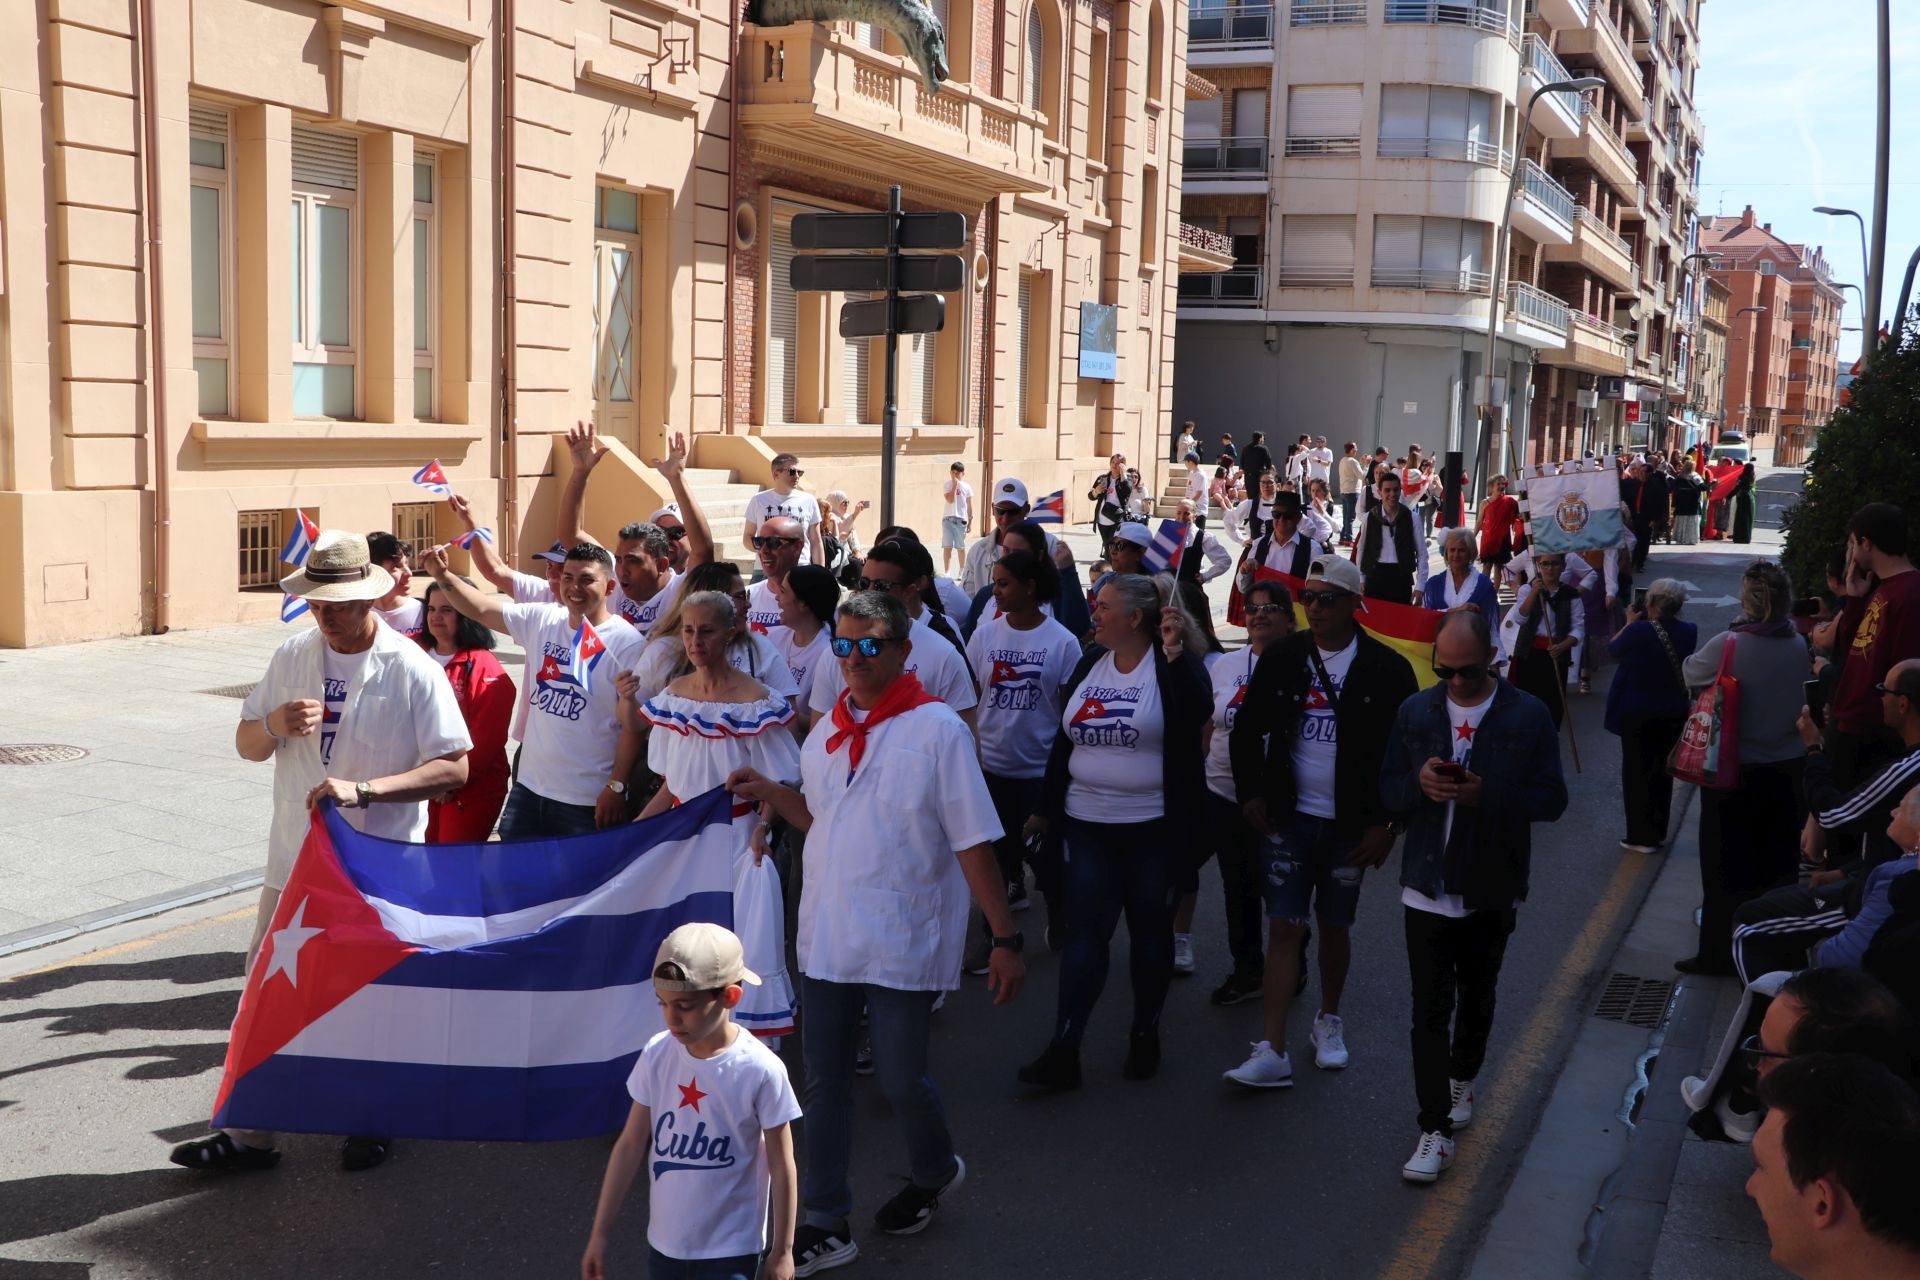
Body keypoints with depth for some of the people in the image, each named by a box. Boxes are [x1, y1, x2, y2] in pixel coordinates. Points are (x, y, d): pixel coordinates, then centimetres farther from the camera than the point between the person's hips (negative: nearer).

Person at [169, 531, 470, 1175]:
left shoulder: (412, 670, -13)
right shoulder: (292, 656, 2)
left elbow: (454, 768, -16)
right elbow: (246, 745, 9)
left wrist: (363, 790, -26)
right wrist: (275, 724, -15)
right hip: (295, 857, 4)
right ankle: (249, 1131, 21)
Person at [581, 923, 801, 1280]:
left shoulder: (760, 1070, -20)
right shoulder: (657, 1056, -9)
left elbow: (781, 1165, -11)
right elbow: (631, 1145, 0)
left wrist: (782, 1250, -6)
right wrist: (600, 1232, 3)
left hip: (730, 1248, -4)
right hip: (665, 1239, 4)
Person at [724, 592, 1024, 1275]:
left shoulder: (936, 729, -12)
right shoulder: (827, 735, 7)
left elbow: (973, 842, -12)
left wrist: (1005, 938, -13)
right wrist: (770, 793, 2)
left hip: (902, 943, -5)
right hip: (827, 936, 6)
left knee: (901, 1079, 6)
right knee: (824, 1079, 10)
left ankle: (935, 1172, 38)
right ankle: (825, 1224, 23)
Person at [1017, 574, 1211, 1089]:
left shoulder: (1174, 667, -7)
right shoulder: (1090, 664, 9)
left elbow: (1196, 715, -26)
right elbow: (1065, 739, 14)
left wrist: (1178, 655, -30)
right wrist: (1045, 809, 16)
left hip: (1153, 828, -4)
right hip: (1088, 826, 4)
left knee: (1150, 931, 10)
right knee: (1084, 933, 1)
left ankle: (1145, 1034, 26)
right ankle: (1063, 1051, 0)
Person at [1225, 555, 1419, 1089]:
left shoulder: (1386, 669, -6)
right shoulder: (1282, 658, 0)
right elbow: (1246, 730, 10)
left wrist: (1385, 823, -7)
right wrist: (1250, 794, 2)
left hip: (1350, 825, -1)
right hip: (1288, 818, 1)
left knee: (1335, 926, 12)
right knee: (1285, 926, -3)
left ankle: (1328, 1020, 35)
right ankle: (1273, 1051, -4)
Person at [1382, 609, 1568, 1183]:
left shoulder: (1528, 716, -7)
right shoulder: (1415, 711, 0)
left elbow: (1551, 798, -8)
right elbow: (1389, 788, 4)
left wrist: (1486, 794, -24)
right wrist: (1420, 784, -20)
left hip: (1492, 888, 0)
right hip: (1427, 886, 0)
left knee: (1477, 995, 20)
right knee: (1430, 1008, -4)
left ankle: (1462, 1079, 45)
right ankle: (1435, 1130, 0)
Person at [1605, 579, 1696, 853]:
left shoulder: (1639, 631, -23)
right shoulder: (1688, 633, -7)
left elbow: (1613, 649, -5)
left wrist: (1630, 623, 8)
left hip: (1637, 712, -5)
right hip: (1674, 712, 5)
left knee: (1636, 770, 5)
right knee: (1662, 769, 17)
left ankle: (1642, 836, 5)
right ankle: (1658, 831, 26)